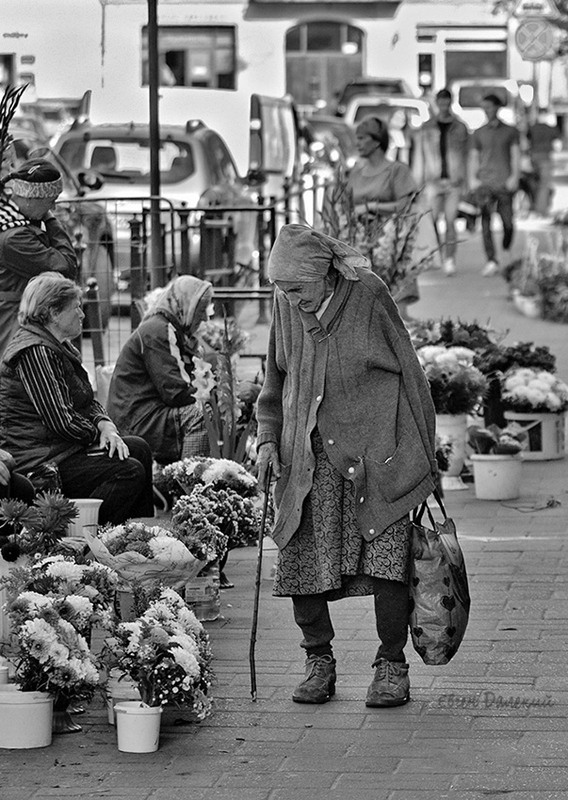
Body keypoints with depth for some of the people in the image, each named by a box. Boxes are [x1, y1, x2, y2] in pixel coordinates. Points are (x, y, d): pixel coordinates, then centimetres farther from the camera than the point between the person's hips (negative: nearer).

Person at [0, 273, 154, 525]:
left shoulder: (59, 347, 17)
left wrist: (105, 425, -3)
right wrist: (98, 434, -7)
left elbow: (87, 401, 19)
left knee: (139, 449, 11)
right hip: (35, 461, -11)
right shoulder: (34, 353, -19)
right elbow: (59, 419, -23)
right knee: (130, 472, -20)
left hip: (58, 446, 11)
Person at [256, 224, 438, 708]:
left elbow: (408, 371, -1)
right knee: (302, 558, -4)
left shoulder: (368, 294, -7)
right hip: (310, 454, 4)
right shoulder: (286, 306, 4)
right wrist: (268, 437, 7)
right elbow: (277, 379, 19)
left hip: (376, 448, -4)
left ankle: (391, 667, 3)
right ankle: (319, 663, 11)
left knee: (387, 557, -9)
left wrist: (424, 451, 1)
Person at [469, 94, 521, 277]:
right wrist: (472, 178, 3)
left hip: (504, 183, -1)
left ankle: (506, 253, 21)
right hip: (484, 183, 1)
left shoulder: (510, 131, 11)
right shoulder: (478, 133, 16)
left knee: (507, 222, -5)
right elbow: (474, 158, 18)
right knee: (485, 222, -12)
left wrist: (515, 177, -9)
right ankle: (491, 261, -18)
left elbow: (516, 156, 5)